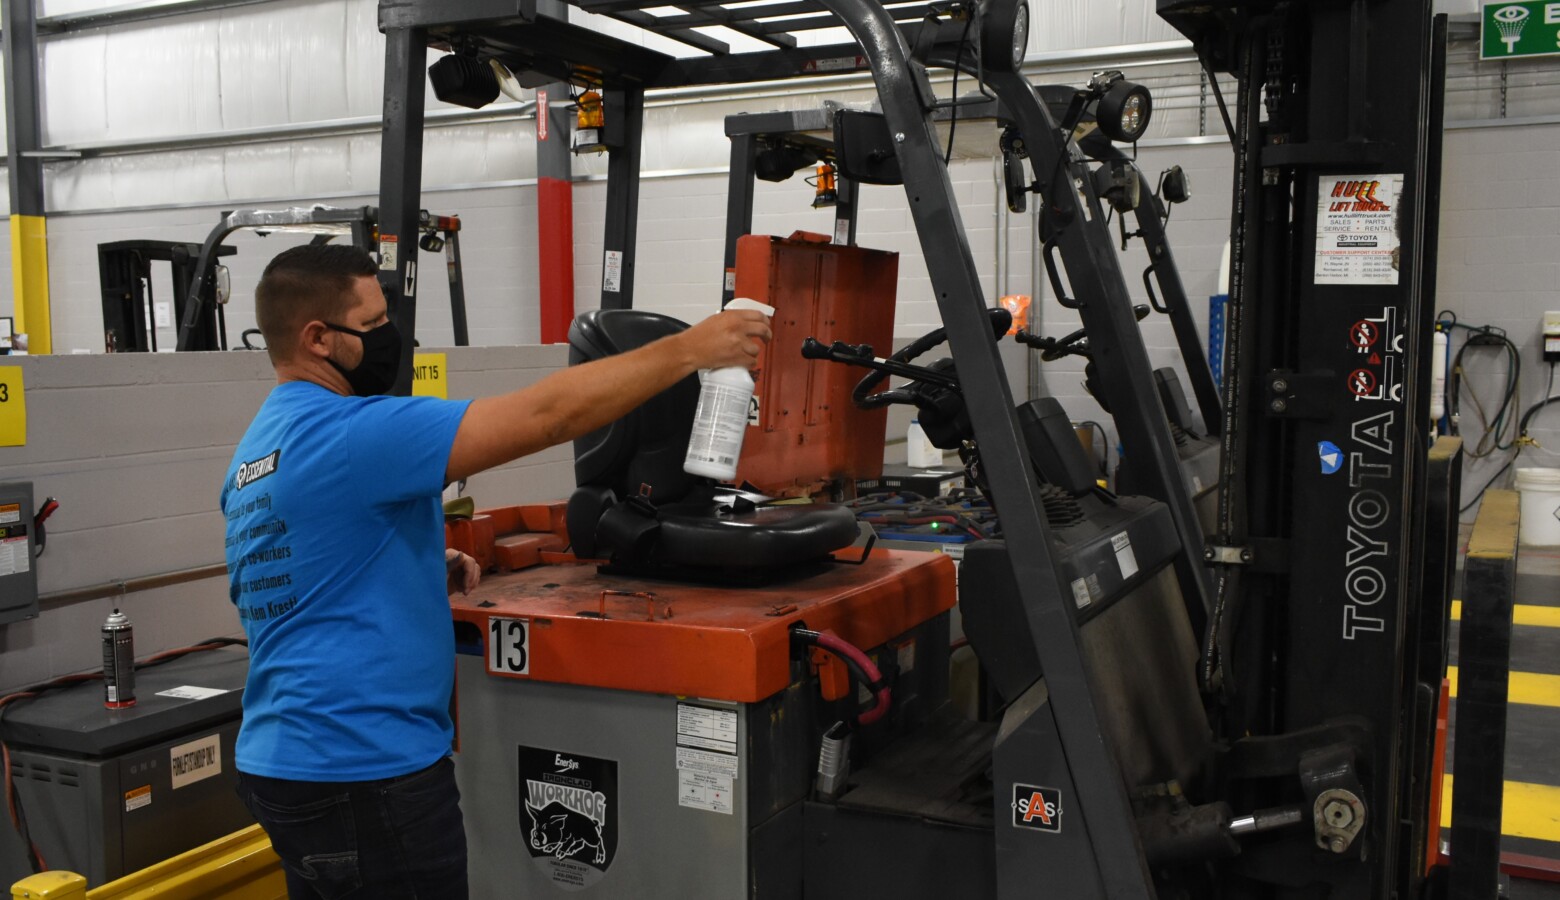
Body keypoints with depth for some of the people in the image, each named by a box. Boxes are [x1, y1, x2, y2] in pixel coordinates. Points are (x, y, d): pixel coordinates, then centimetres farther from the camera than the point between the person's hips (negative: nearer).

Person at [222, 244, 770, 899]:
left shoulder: (259, 448, 11)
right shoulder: (347, 434, -21)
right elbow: (544, 415, -24)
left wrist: (423, 575, 8)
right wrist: (689, 349, -17)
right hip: (361, 771, -10)